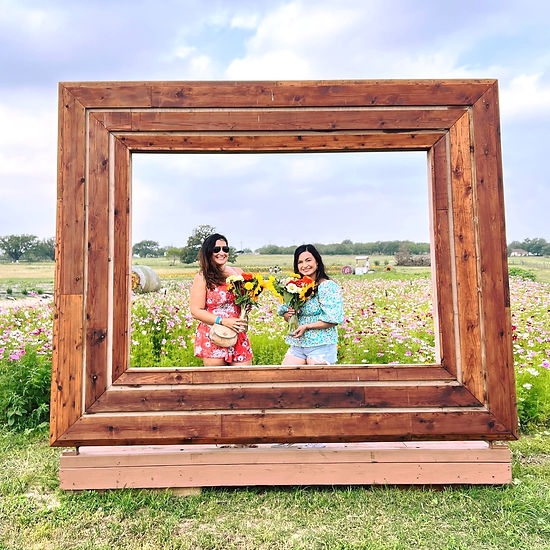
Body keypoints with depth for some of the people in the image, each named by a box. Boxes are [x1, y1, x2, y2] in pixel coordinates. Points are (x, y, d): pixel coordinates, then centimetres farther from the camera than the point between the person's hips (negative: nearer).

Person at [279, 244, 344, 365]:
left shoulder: (328, 286, -9)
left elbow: (333, 319, -15)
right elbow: (285, 316, 17)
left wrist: (307, 326, -16)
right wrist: (288, 315, -6)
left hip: (321, 345, -6)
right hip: (297, 345, 6)